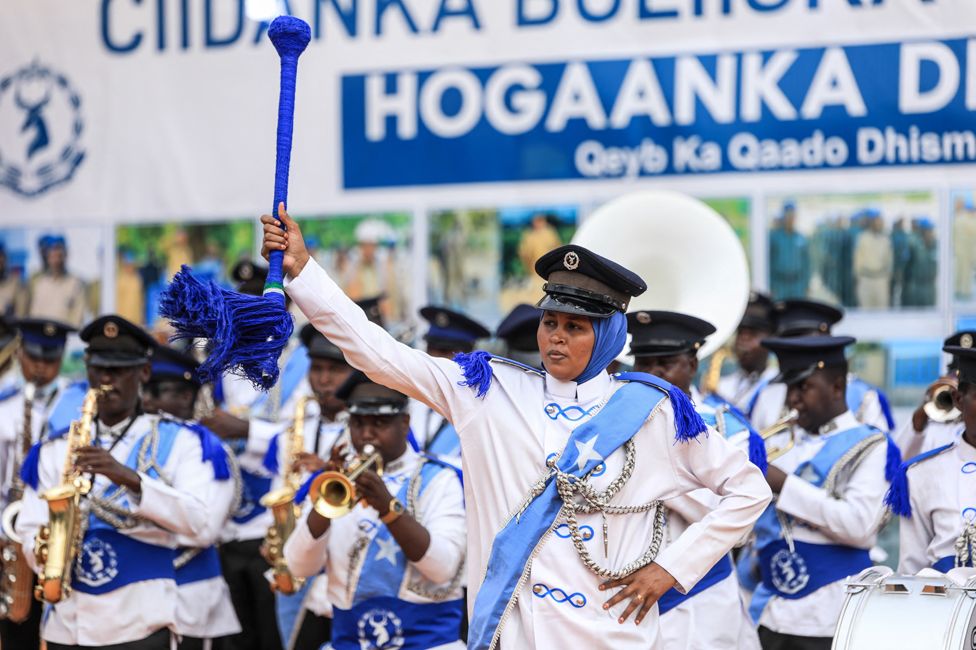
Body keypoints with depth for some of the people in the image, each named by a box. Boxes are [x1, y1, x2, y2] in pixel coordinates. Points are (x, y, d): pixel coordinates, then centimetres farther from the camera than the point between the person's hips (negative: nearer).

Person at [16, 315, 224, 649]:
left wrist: (128, 477, -21)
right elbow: (30, 527, 9)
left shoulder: (177, 440, 5)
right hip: (66, 623, 3)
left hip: (141, 620, -3)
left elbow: (197, 519, -9)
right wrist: (47, 549, -14)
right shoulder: (55, 449, 13)